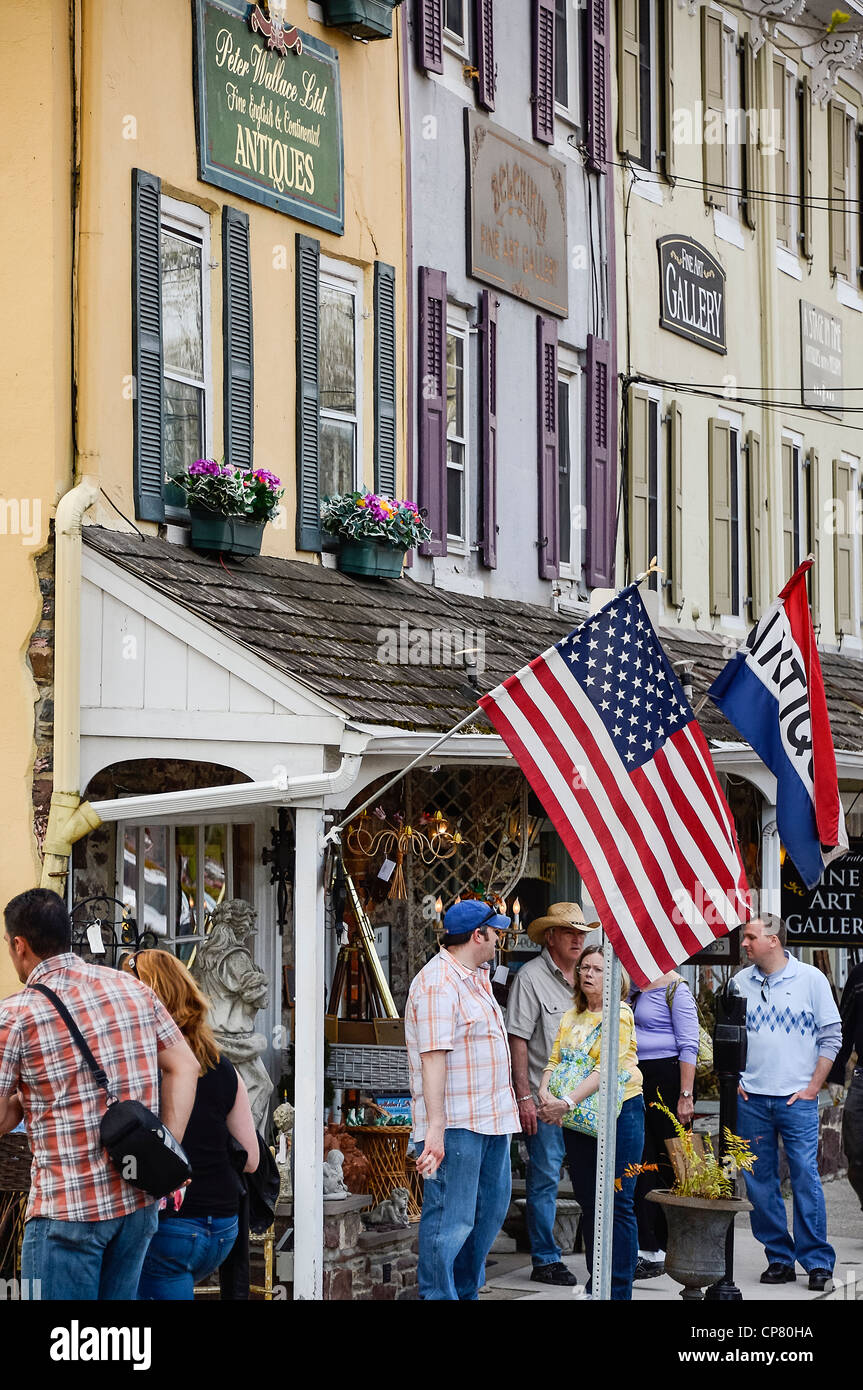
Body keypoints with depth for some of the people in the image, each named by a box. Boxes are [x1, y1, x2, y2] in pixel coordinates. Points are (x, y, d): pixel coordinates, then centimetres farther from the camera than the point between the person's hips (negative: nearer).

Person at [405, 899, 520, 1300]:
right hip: (455, 1124, -10)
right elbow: (433, 1057, -22)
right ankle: (438, 1296, 0)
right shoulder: (438, 984, -16)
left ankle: (466, 1292, 28)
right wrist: (435, 1130, -27)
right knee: (450, 1219, -7)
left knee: (490, 1210, 17)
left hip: (490, 1119, 10)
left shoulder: (476, 977, 16)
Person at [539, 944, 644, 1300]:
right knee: (588, 1202, 11)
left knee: (617, 1204, -7)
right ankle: (595, 1285, 20)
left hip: (619, 1111, -6)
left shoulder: (620, 1014, -7)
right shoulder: (570, 1018, 13)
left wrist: (568, 1103, -26)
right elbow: (555, 1061, 6)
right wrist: (545, 1092, -15)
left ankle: (619, 1290, -4)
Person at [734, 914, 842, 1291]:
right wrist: (733, 1080, 5)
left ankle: (818, 1261, -1)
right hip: (751, 1100, 3)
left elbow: (831, 1035, 2)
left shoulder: (811, 979, 1)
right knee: (759, 1182, 3)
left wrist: (813, 1087, -3)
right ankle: (779, 1258, 12)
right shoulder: (740, 983, 8)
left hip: (797, 1099, -3)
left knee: (805, 1177, -7)